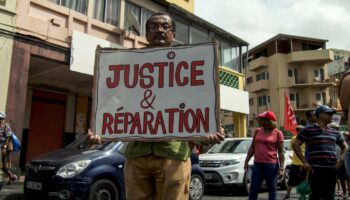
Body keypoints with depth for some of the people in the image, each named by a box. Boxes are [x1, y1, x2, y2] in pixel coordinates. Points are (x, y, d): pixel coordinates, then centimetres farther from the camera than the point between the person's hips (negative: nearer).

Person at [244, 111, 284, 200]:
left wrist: (281, 168, -9)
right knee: (253, 190, 5)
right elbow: (252, 147, 14)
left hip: (271, 165, -4)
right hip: (257, 164, 4)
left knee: (272, 190, 8)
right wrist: (246, 161, 11)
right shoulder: (257, 131, 9)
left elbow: (281, 152, -4)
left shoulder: (277, 133, -4)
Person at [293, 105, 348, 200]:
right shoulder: (308, 130, -1)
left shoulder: (334, 132, 16)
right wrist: (304, 162, -9)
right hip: (316, 169, -6)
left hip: (332, 169, 6)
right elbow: (296, 144, -3)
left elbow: (344, 146, 29)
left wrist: (340, 159, 12)